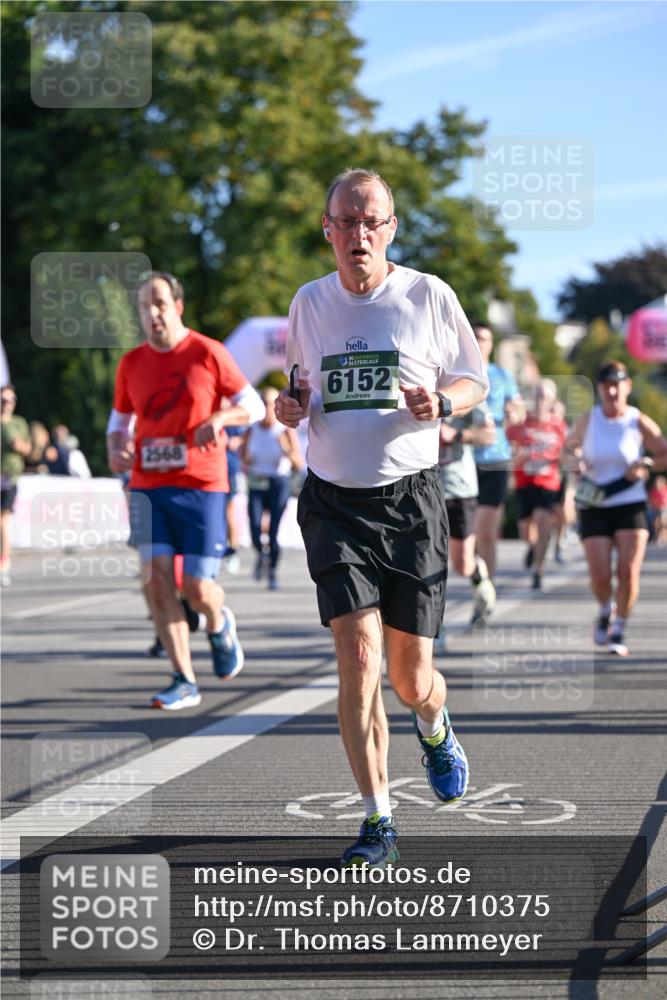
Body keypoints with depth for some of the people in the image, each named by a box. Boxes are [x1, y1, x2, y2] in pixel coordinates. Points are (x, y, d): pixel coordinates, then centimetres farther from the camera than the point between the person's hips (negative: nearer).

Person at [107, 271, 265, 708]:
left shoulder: (208, 353, -2)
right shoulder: (132, 364, 8)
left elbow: (254, 406, 2)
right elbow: (119, 420, 19)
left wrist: (221, 417, -19)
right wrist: (116, 449, -3)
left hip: (201, 487, -3)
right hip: (148, 487, 3)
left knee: (199, 590, -7)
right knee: (158, 582, -8)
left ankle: (220, 624, 31)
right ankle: (185, 682, -1)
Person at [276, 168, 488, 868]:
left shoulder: (429, 295, -1)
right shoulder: (309, 302, 7)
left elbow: (474, 381, 8)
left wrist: (441, 402, -14)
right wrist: (291, 406, -1)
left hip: (411, 499, -1)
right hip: (333, 501, 1)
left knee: (411, 677, 3)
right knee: (358, 656, -14)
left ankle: (435, 730, 41)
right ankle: (378, 822, -5)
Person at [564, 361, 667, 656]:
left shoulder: (639, 422, -3)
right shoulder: (587, 420, 2)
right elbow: (570, 445, 18)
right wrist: (575, 460, -4)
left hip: (631, 506, -1)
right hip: (594, 507, 1)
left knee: (628, 572, -12)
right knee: (600, 578, -7)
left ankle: (618, 631, 7)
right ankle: (605, 610, 28)